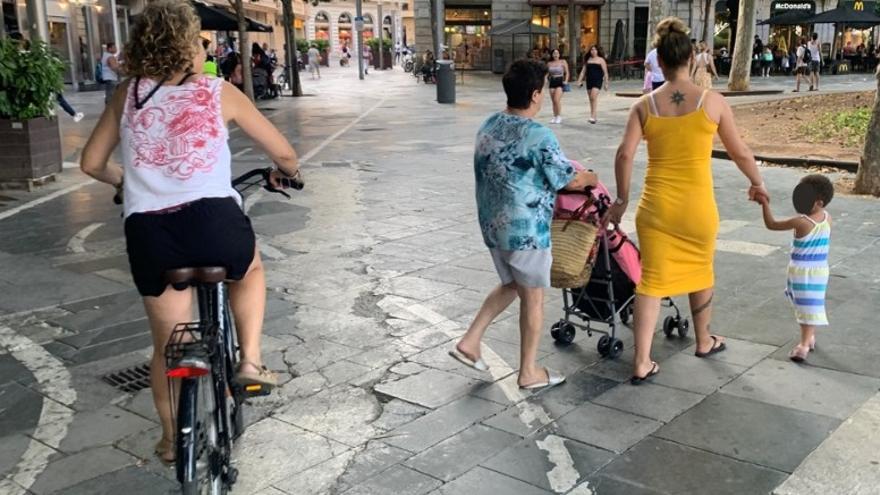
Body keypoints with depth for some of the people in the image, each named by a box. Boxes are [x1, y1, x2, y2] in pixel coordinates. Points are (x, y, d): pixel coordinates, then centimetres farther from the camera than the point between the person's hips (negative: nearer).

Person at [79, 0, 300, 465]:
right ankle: (250, 359, 20)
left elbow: (91, 163, 19)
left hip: (147, 233, 3)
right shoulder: (219, 92, 6)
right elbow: (283, 151, 11)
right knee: (250, 269, 34)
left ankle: (171, 438, 33)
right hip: (214, 222, -2)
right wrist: (285, 172, 34)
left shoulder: (128, 93, 13)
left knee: (167, 343, 21)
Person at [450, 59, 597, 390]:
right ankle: (529, 372, 17)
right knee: (533, 297, 7)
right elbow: (570, 180, -9)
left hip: (491, 225, 8)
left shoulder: (488, 125, 5)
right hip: (525, 230, -7)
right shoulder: (538, 136, -19)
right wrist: (591, 178, 13)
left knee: (510, 285, 24)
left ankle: (469, 341, 20)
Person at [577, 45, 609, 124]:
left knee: (593, 97, -19)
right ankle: (596, 117, 17)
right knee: (591, 100, 7)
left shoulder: (601, 60, 1)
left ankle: (593, 116, -20)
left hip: (597, 80, -5)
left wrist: (606, 83, -2)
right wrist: (579, 80, 5)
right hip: (589, 81, 5)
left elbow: (605, 72, 1)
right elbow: (583, 71, 14)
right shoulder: (588, 60, 13)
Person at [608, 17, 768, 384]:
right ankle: (704, 341, 42)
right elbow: (740, 152, 4)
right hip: (697, 205, 0)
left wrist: (622, 199, 5)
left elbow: (625, 155, -8)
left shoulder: (645, 105, -1)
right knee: (700, 271, 22)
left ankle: (642, 363, 5)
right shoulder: (713, 101, -3)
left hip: (655, 205, 1)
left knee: (652, 280, 7)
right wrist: (757, 183, 21)